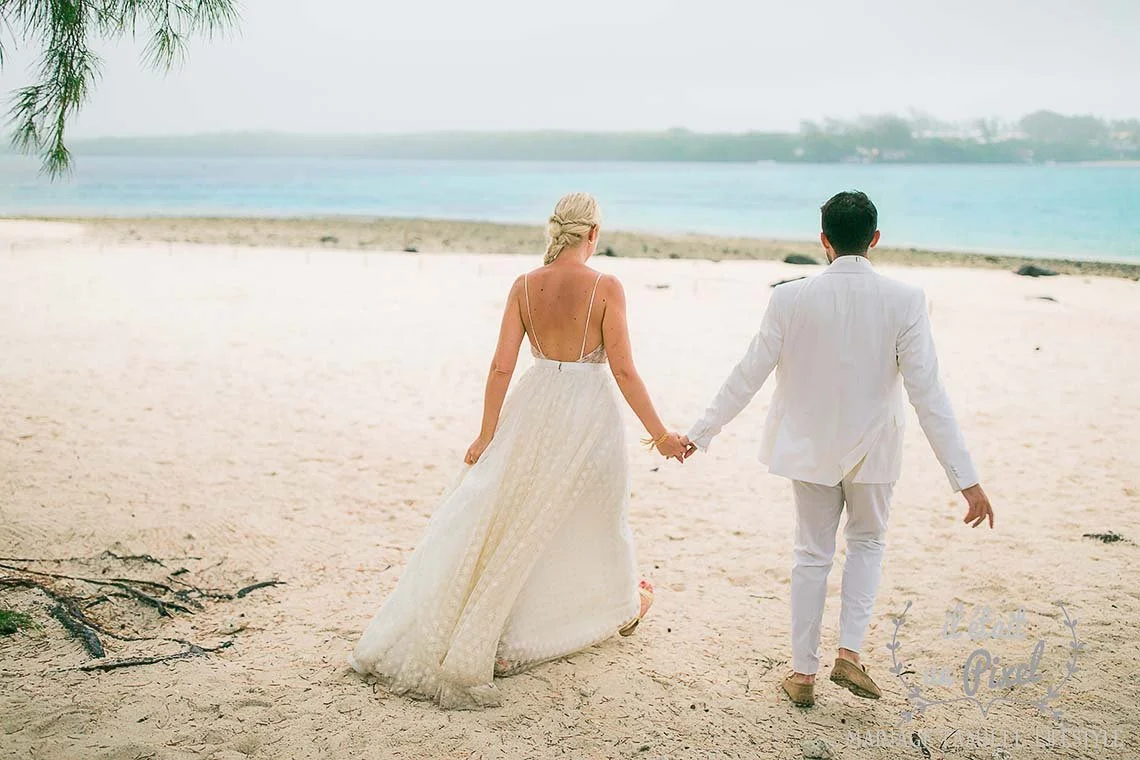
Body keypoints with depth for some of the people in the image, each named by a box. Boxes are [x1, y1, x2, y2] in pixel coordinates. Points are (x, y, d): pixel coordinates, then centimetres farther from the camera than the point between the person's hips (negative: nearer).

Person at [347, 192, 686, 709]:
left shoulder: (524, 287, -4)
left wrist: (486, 436, 3)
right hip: (590, 410, -2)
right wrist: (660, 434, -5)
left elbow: (501, 366, -5)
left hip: (535, 408, 2)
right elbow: (623, 371, -14)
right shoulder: (606, 288, -13)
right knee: (600, 511, 20)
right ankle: (623, 605, 44)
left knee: (501, 512, 11)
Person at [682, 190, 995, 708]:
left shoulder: (791, 299, -15)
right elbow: (927, 393, -19)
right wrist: (966, 478, -15)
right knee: (867, 541, 24)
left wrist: (701, 433, 4)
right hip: (872, 450, 0)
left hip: (809, 447, 1)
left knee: (812, 554, 15)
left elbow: (748, 375, -9)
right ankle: (849, 652, 12)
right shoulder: (905, 301, -17)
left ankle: (803, 673, 23)